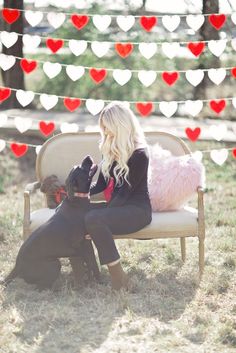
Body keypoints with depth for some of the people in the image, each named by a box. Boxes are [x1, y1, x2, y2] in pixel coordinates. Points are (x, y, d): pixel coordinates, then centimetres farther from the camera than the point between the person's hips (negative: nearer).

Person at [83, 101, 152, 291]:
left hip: (137, 209, -8)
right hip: (116, 204, 8)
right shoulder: (110, 149, 9)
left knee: (93, 219, -33)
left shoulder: (139, 154, -15)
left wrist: (101, 217, -24)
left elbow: (125, 191, -18)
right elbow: (101, 184, 10)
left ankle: (118, 276, -25)